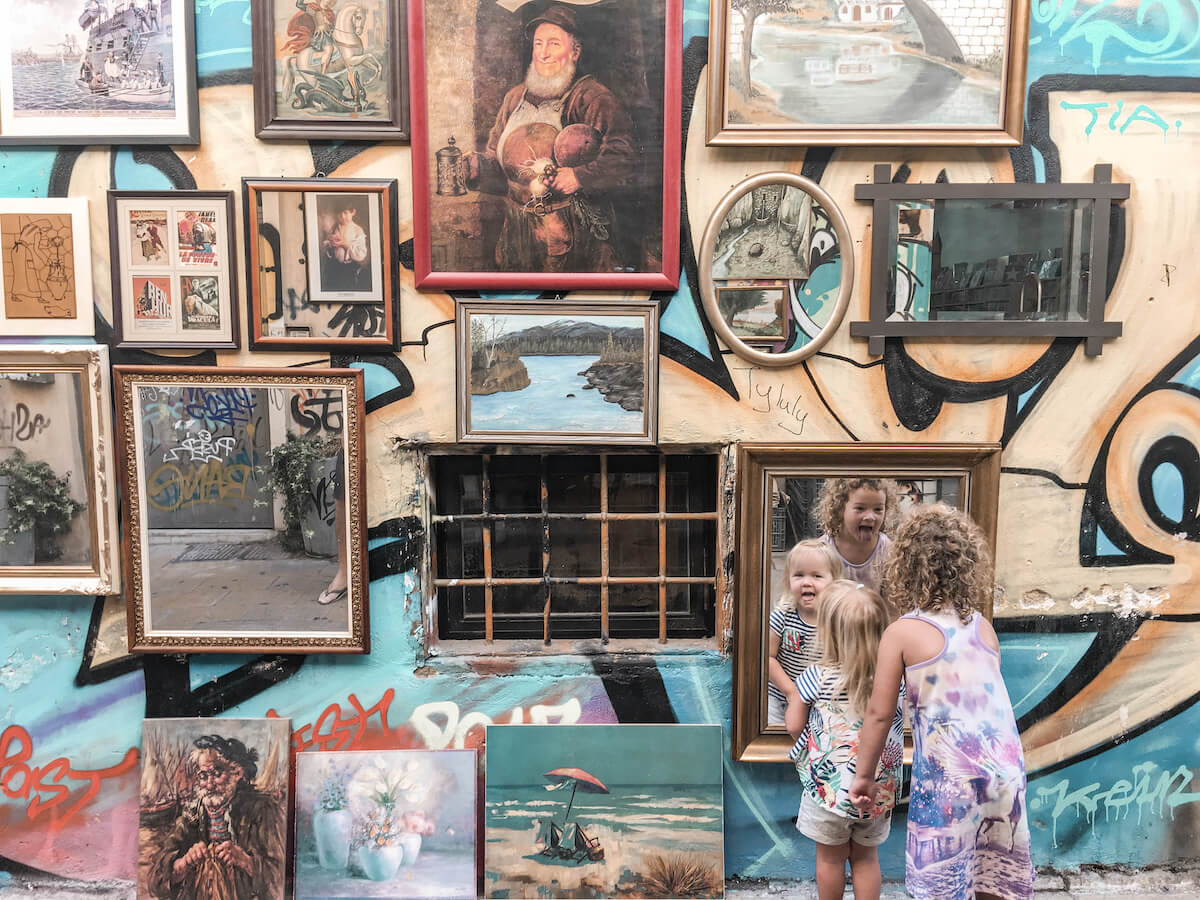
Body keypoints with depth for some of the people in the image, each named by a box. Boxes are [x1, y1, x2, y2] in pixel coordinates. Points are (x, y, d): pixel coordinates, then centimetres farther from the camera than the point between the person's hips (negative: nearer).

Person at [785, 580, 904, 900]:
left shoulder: (817, 678, -18)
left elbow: (794, 725, -7)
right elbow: (896, 725, 2)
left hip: (828, 787, -3)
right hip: (876, 791, 3)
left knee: (830, 858, 16)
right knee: (866, 858, 20)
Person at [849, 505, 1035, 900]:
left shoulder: (901, 633, -7)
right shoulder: (984, 626, 7)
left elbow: (878, 715, -5)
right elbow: (983, 697, 6)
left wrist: (863, 775, 6)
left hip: (947, 775, -5)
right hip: (1005, 767, 5)